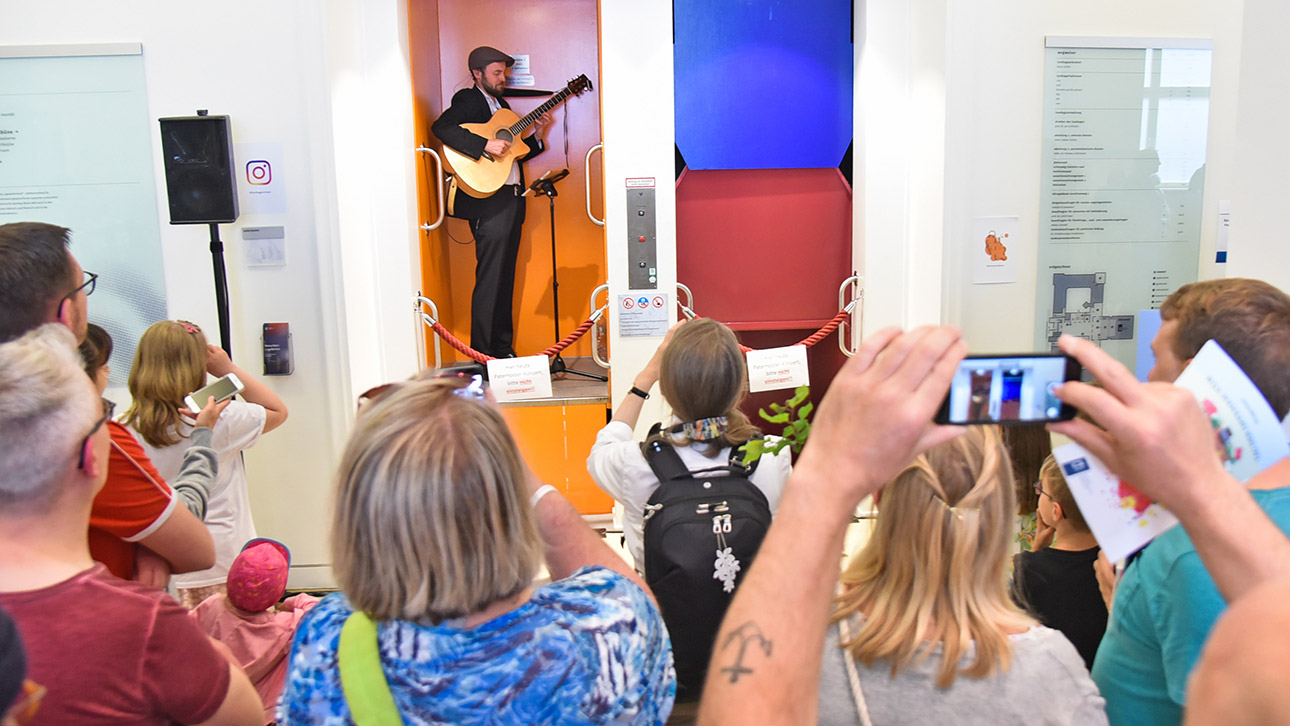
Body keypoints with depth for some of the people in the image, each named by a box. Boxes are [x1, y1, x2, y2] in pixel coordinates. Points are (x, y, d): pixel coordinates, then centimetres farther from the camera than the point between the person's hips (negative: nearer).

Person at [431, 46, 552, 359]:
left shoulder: (502, 105, 22)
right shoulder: (468, 100, -4)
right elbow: (441, 127, -22)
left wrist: (535, 134, 8)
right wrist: (485, 144, -26)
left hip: (512, 200, 8)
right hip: (488, 202, -8)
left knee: (506, 280, 11)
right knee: (489, 281, -8)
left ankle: (503, 351, 18)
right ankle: (482, 356, -2)